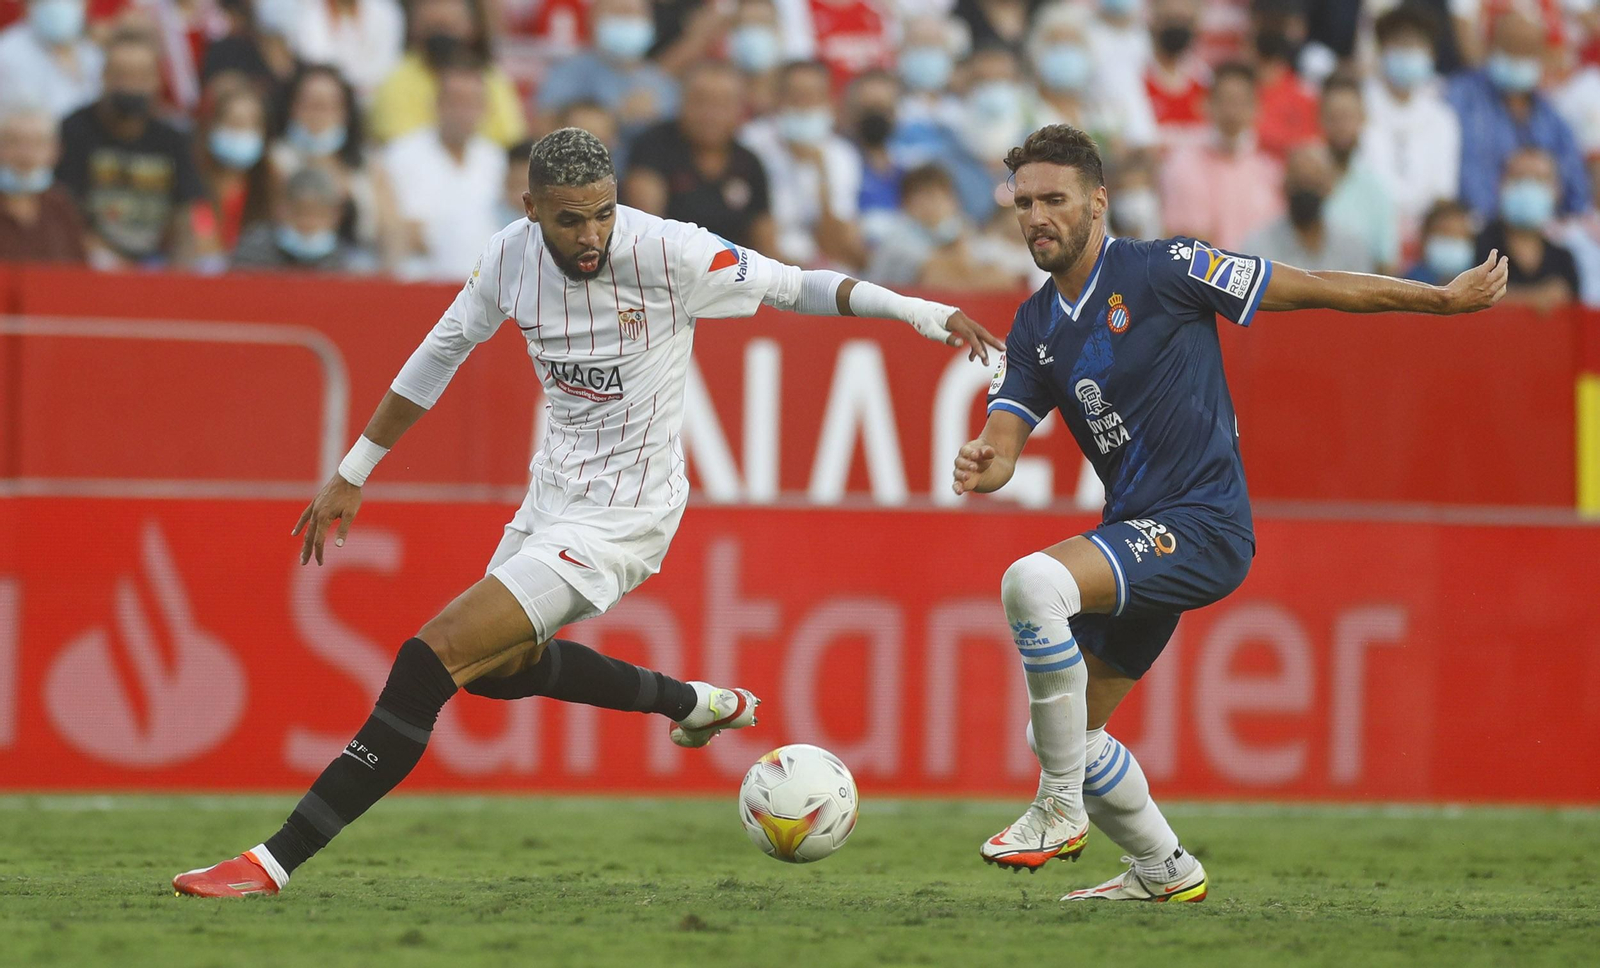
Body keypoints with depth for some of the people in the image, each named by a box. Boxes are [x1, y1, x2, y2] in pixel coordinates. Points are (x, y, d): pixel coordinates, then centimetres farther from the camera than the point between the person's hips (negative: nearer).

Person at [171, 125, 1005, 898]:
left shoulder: (668, 252, -22)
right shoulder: (511, 255, -6)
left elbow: (793, 287, -10)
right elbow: (442, 352, 10)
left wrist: (926, 314, -18)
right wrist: (351, 474, 15)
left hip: (618, 517, -8)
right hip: (553, 491, 8)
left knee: (435, 657, -18)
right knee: (498, 665, 31)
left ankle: (274, 863, -17)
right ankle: (699, 703, 48)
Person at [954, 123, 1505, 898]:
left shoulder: (1161, 270, -9)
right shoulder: (1035, 326, 10)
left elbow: (1312, 290, -5)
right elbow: (1005, 436, 4)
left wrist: (1445, 298, -2)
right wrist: (982, 466, -22)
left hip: (1202, 525, -8)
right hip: (1135, 533, 8)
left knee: (1032, 583, -31)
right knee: (1062, 733, 12)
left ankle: (1060, 810, -21)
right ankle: (1165, 871, 33)